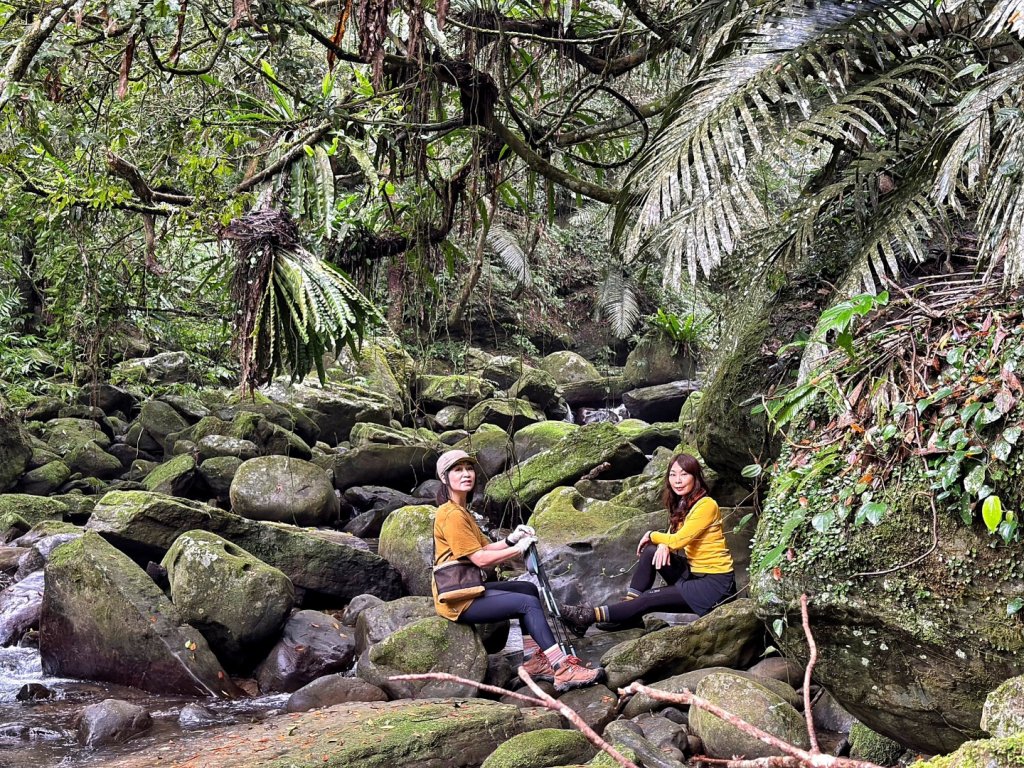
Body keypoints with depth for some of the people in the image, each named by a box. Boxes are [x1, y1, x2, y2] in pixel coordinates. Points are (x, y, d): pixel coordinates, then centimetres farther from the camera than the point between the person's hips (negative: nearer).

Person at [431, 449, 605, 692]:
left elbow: (485, 547, 12)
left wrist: (512, 540, -4)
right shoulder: (452, 515, -16)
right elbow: (480, 559, -20)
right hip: (457, 600, -11)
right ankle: (563, 671, -21)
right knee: (528, 603, -17)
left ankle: (534, 661, 9)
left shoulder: (461, 511, 18)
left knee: (528, 589, 14)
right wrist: (518, 549, -11)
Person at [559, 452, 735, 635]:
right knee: (650, 551, -13)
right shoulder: (681, 504, 9)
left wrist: (652, 535, -6)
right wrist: (663, 545, -15)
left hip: (716, 583, -8)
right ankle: (630, 602, -14)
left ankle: (593, 616, -17)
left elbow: (678, 540, -24)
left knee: (649, 599, -19)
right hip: (693, 572, 8)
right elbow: (671, 538, 9)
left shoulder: (706, 505, -18)